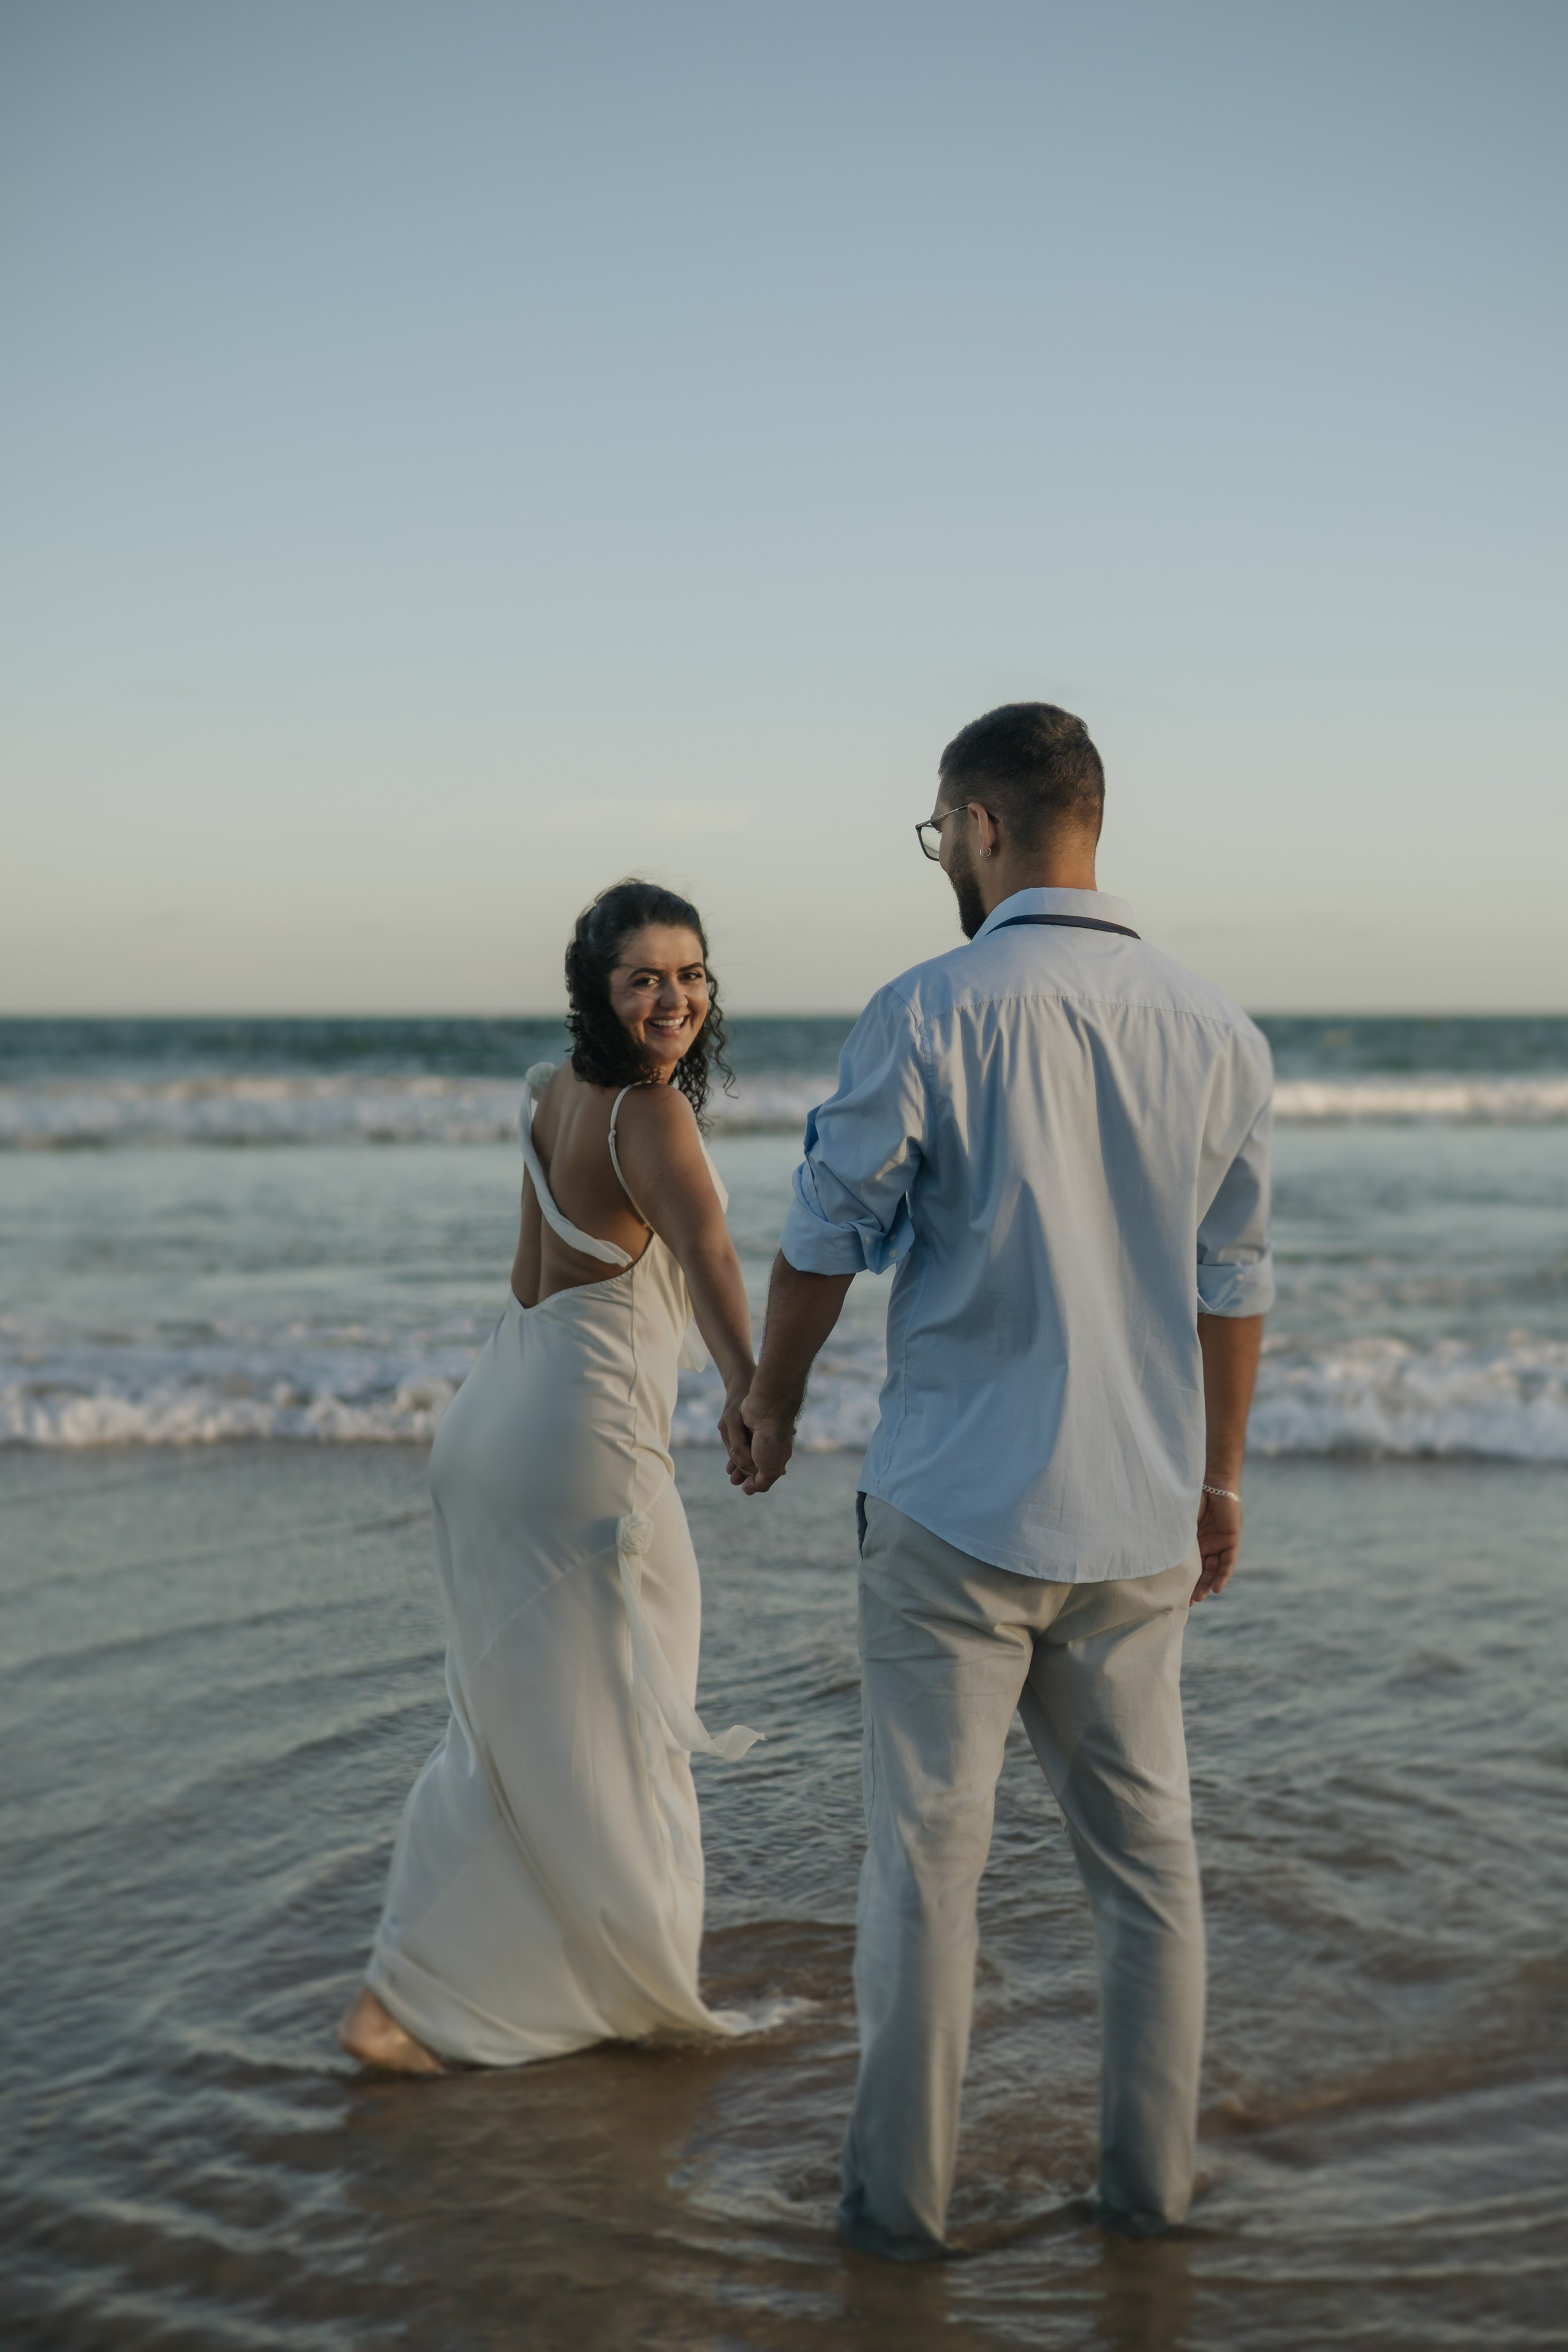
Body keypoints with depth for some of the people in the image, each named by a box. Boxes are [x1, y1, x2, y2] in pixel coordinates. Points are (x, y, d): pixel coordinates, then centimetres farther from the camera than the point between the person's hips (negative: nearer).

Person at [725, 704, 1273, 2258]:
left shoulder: (933, 1011, -12)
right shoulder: (1214, 1033, 2)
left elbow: (827, 1237, -5)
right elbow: (1231, 1287, 9)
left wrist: (772, 1402, 12)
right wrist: (1219, 1478, 21)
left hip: (958, 1507, -4)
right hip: (1139, 1517, 4)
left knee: (927, 1854, 6)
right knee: (1145, 1853, 15)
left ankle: (900, 2198, 15)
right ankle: (1150, 2177, 23)